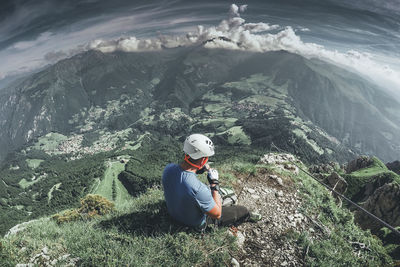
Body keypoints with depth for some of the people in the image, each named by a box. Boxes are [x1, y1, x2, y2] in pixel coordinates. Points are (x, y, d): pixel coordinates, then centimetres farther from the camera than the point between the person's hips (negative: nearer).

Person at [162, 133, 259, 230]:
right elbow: (217, 214, -24)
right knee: (244, 211, 4)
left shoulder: (168, 168, -23)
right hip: (196, 223, -6)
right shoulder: (198, 189, -42)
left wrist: (196, 171, -7)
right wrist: (215, 184, -21)